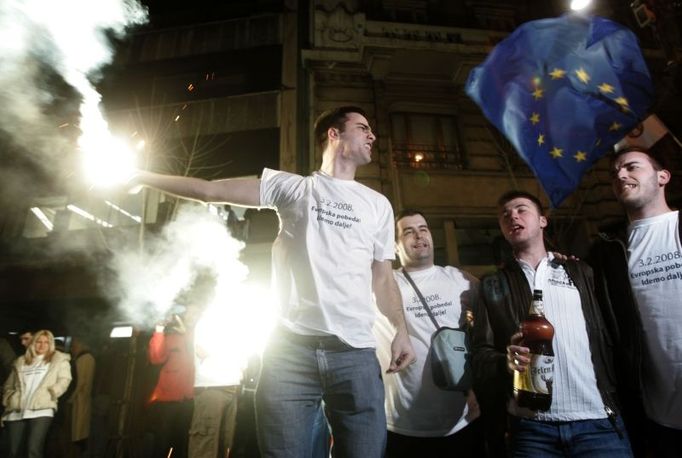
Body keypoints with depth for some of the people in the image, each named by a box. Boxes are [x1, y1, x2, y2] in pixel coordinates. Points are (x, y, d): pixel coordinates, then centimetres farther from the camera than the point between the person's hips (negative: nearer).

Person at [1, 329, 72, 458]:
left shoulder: (59, 359, 12)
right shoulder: (21, 361, 22)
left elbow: (64, 380, 3)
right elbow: (9, 385, 24)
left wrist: (50, 393, -10)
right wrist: (9, 399, 8)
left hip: (41, 409, -4)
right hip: (17, 410, 4)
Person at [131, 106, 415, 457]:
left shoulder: (378, 204, 16)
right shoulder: (292, 186, 8)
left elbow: (383, 278, 15)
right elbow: (210, 191, 8)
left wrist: (401, 330, 1)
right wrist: (141, 176, 8)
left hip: (354, 352, 2)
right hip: (291, 347, -2)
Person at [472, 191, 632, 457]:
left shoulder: (581, 272, 11)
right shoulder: (491, 286, 8)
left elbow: (612, 339, 6)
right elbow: (481, 355, 1)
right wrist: (505, 361, -20)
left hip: (599, 422, 1)